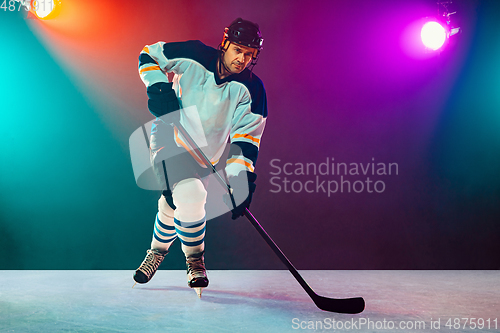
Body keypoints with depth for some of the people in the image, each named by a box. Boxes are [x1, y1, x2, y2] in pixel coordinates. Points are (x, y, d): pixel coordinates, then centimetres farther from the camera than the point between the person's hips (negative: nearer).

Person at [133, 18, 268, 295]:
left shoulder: (251, 90, -14)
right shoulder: (194, 56, -16)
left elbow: (246, 138, -18)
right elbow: (149, 54, -1)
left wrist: (241, 179, -30)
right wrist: (158, 86, -19)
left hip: (204, 156, 3)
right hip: (168, 140, -2)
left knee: (173, 205, 14)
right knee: (189, 196, -25)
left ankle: (158, 250, 47)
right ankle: (194, 260, 1)